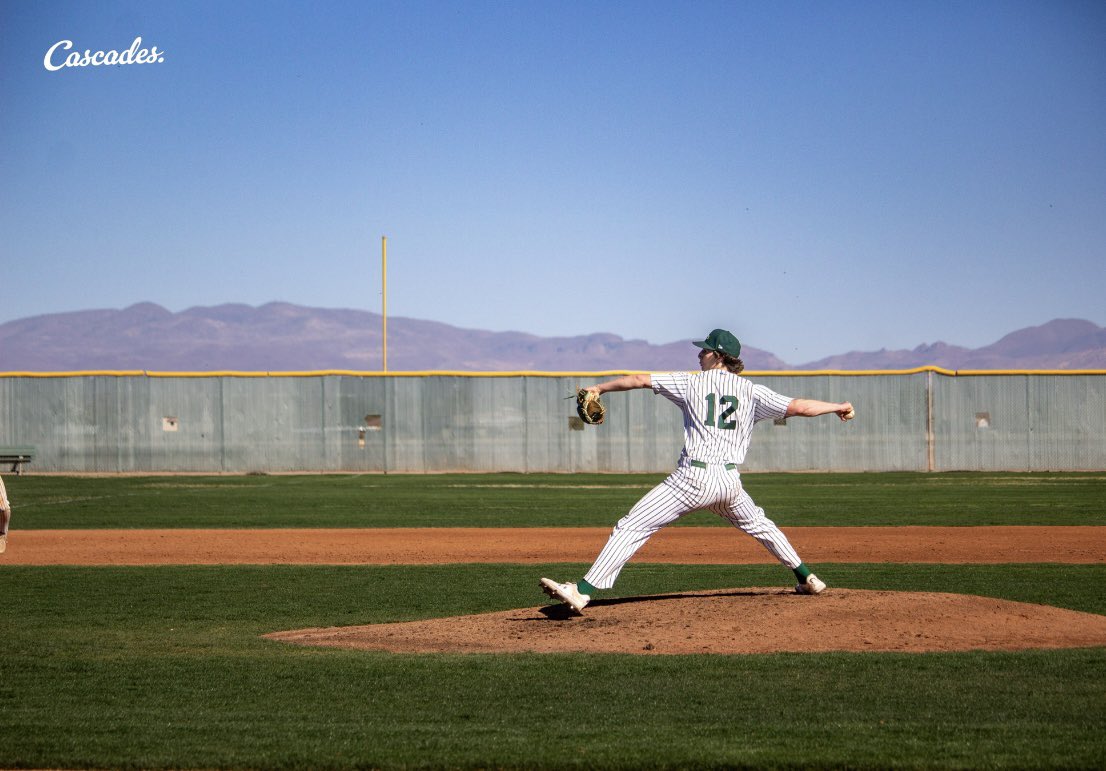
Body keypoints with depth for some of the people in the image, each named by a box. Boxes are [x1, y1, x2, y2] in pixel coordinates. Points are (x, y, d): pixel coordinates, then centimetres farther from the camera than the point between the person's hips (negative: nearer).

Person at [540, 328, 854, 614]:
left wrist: (599, 388, 14)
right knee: (758, 524, 33)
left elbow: (639, 379, 5)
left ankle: (582, 591, -16)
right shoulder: (750, 390, 9)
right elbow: (798, 407, 5)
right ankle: (807, 578, 36)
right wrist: (838, 407, 18)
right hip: (730, 481, 5)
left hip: (693, 478, -4)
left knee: (631, 528, -7)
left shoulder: (692, 382, 5)